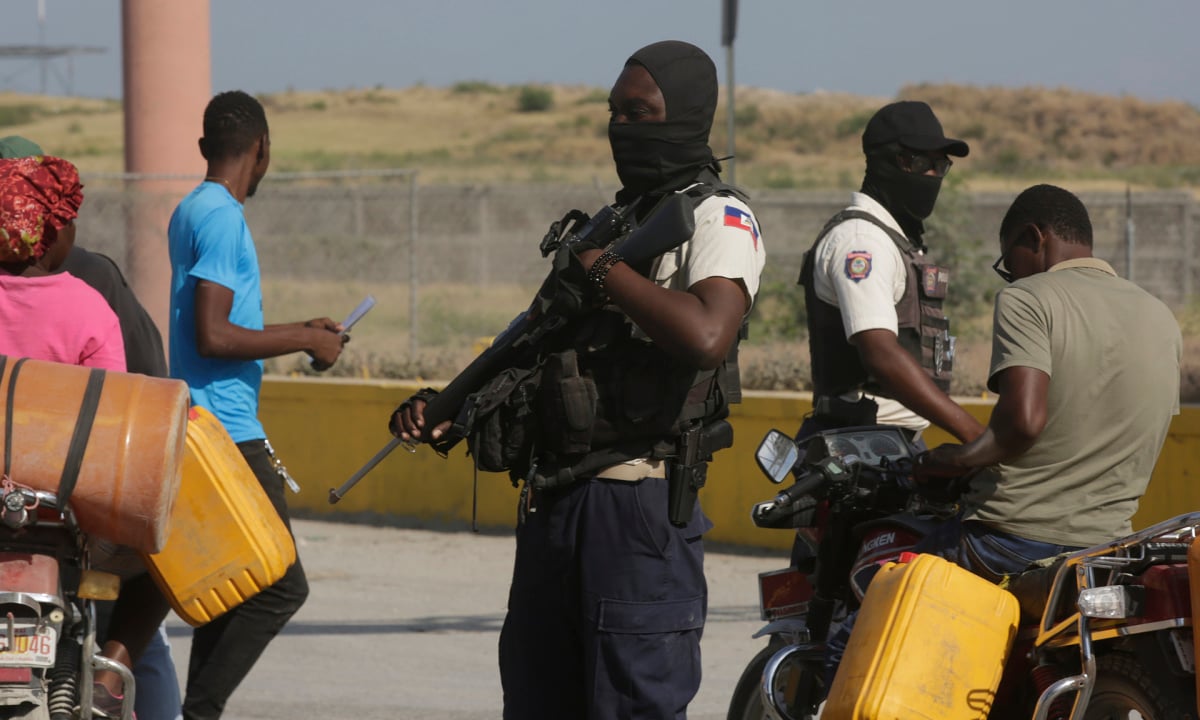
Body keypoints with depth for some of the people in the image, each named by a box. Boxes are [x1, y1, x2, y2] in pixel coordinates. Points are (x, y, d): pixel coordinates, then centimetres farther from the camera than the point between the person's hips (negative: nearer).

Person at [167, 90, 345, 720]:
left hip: (201, 431, 10)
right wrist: (304, 340, -12)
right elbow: (213, 338, -22)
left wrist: (301, 331, 30)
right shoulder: (223, 219, -14)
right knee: (280, 585, -11)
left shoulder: (191, 212, 16)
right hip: (229, 432, -10)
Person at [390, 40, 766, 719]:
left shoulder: (718, 219, -6)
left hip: (638, 509, -9)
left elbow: (706, 336, -26)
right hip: (554, 504, 9)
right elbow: (538, 353, 25)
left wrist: (602, 267, -15)